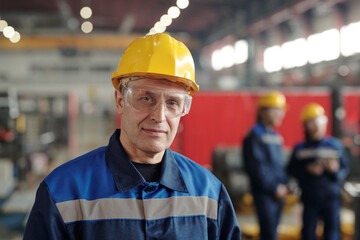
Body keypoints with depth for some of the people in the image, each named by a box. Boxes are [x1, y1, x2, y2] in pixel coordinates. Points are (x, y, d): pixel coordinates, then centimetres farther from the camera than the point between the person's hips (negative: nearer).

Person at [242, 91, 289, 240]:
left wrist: (284, 186, 7)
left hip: (278, 193, 8)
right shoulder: (254, 136, -9)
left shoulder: (275, 136, 16)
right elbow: (256, 168, -14)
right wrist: (274, 188, -13)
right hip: (264, 193, -8)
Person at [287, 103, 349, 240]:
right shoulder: (300, 149, 4)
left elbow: (345, 168, 5)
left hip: (331, 197, 0)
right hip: (310, 198, 0)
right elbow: (292, 170, 2)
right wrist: (307, 170, -13)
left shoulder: (335, 145, 4)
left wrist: (335, 170, -16)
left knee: (332, 228, -1)